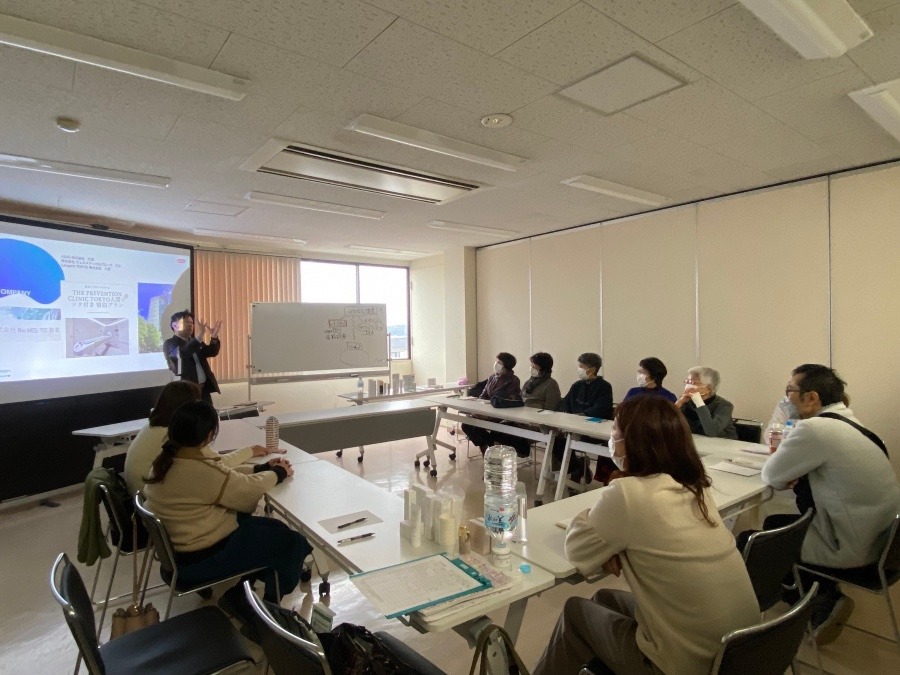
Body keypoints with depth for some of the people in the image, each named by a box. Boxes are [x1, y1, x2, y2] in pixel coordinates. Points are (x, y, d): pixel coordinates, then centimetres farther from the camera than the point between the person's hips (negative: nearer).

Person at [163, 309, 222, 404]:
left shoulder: (195, 342, 19)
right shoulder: (170, 343, -2)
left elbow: (212, 352, 7)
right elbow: (181, 354, -23)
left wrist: (214, 337, -13)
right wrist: (200, 337, -33)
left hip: (204, 389, 6)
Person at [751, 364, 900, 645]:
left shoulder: (814, 428, -26)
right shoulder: (847, 422, 3)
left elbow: (771, 477, -16)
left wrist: (781, 456, 4)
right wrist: (791, 463, -1)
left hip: (852, 548, -9)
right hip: (876, 534, 9)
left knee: (747, 541, 4)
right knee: (773, 523, 22)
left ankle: (821, 603, 8)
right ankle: (827, 596, 16)